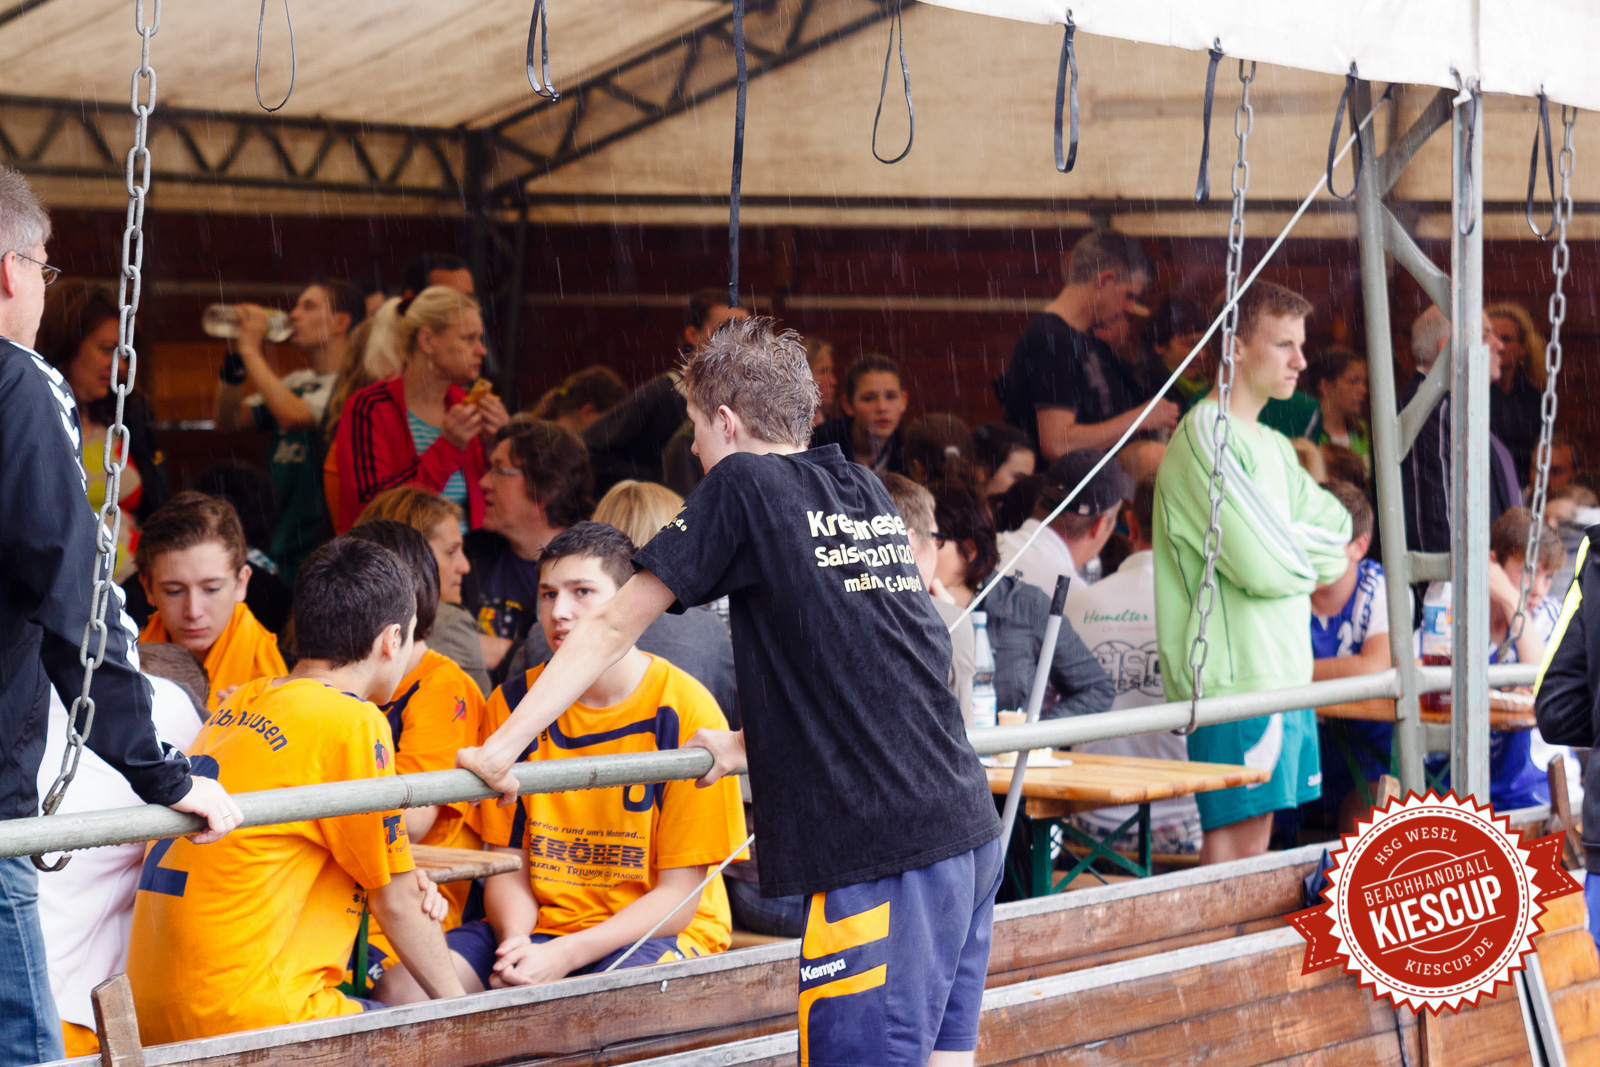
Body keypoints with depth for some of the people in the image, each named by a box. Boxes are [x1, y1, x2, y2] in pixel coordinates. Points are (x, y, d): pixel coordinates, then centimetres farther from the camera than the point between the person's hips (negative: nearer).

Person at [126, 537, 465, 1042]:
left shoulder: (242, 703, 13)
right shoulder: (351, 722, -10)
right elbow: (395, 904, -2)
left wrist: (400, 877, 13)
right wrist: (461, 1008, 12)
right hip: (246, 1016, -9)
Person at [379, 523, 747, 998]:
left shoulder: (686, 712, -9)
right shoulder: (513, 703, 5)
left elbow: (679, 896, -10)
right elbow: (508, 863, 7)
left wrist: (563, 955, -22)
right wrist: (516, 943, -17)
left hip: (659, 931, -4)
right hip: (539, 923, 4)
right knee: (402, 986, -21)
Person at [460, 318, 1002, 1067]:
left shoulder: (744, 485, -2)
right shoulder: (868, 493, 17)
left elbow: (612, 628, 0)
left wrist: (502, 747, 3)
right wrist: (750, 746, 36)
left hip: (883, 852, -8)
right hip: (970, 833, 8)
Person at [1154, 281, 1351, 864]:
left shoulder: (1273, 446, 19)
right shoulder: (1206, 435, -12)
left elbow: (1337, 529, 10)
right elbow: (1263, 565, -18)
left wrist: (1286, 546, -7)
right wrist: (1308, 554, 2)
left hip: (1284, 673, 9)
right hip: (1235, 676, -9)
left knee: (1257, 832, 9)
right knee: (1237, 838, -10)